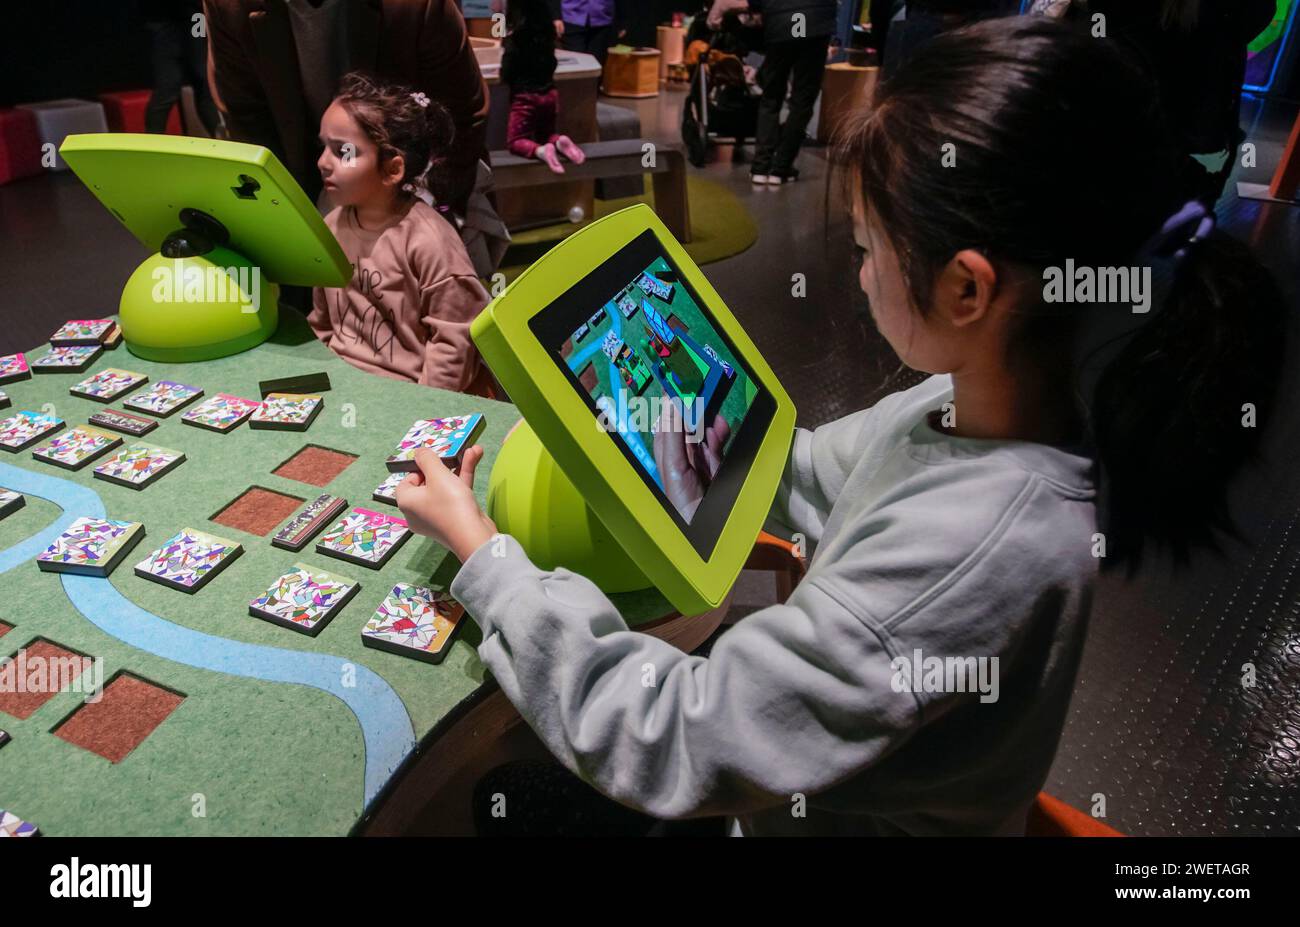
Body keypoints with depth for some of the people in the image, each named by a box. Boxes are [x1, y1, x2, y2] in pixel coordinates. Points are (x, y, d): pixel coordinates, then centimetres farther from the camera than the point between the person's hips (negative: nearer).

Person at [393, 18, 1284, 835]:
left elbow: (668, 742, -31)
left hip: (838, 818, -6)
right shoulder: (994, 399, -14)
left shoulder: (970, 547, -40)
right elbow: (814, 473, 4)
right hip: (814, 775, 6)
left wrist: (478, 546, -21)